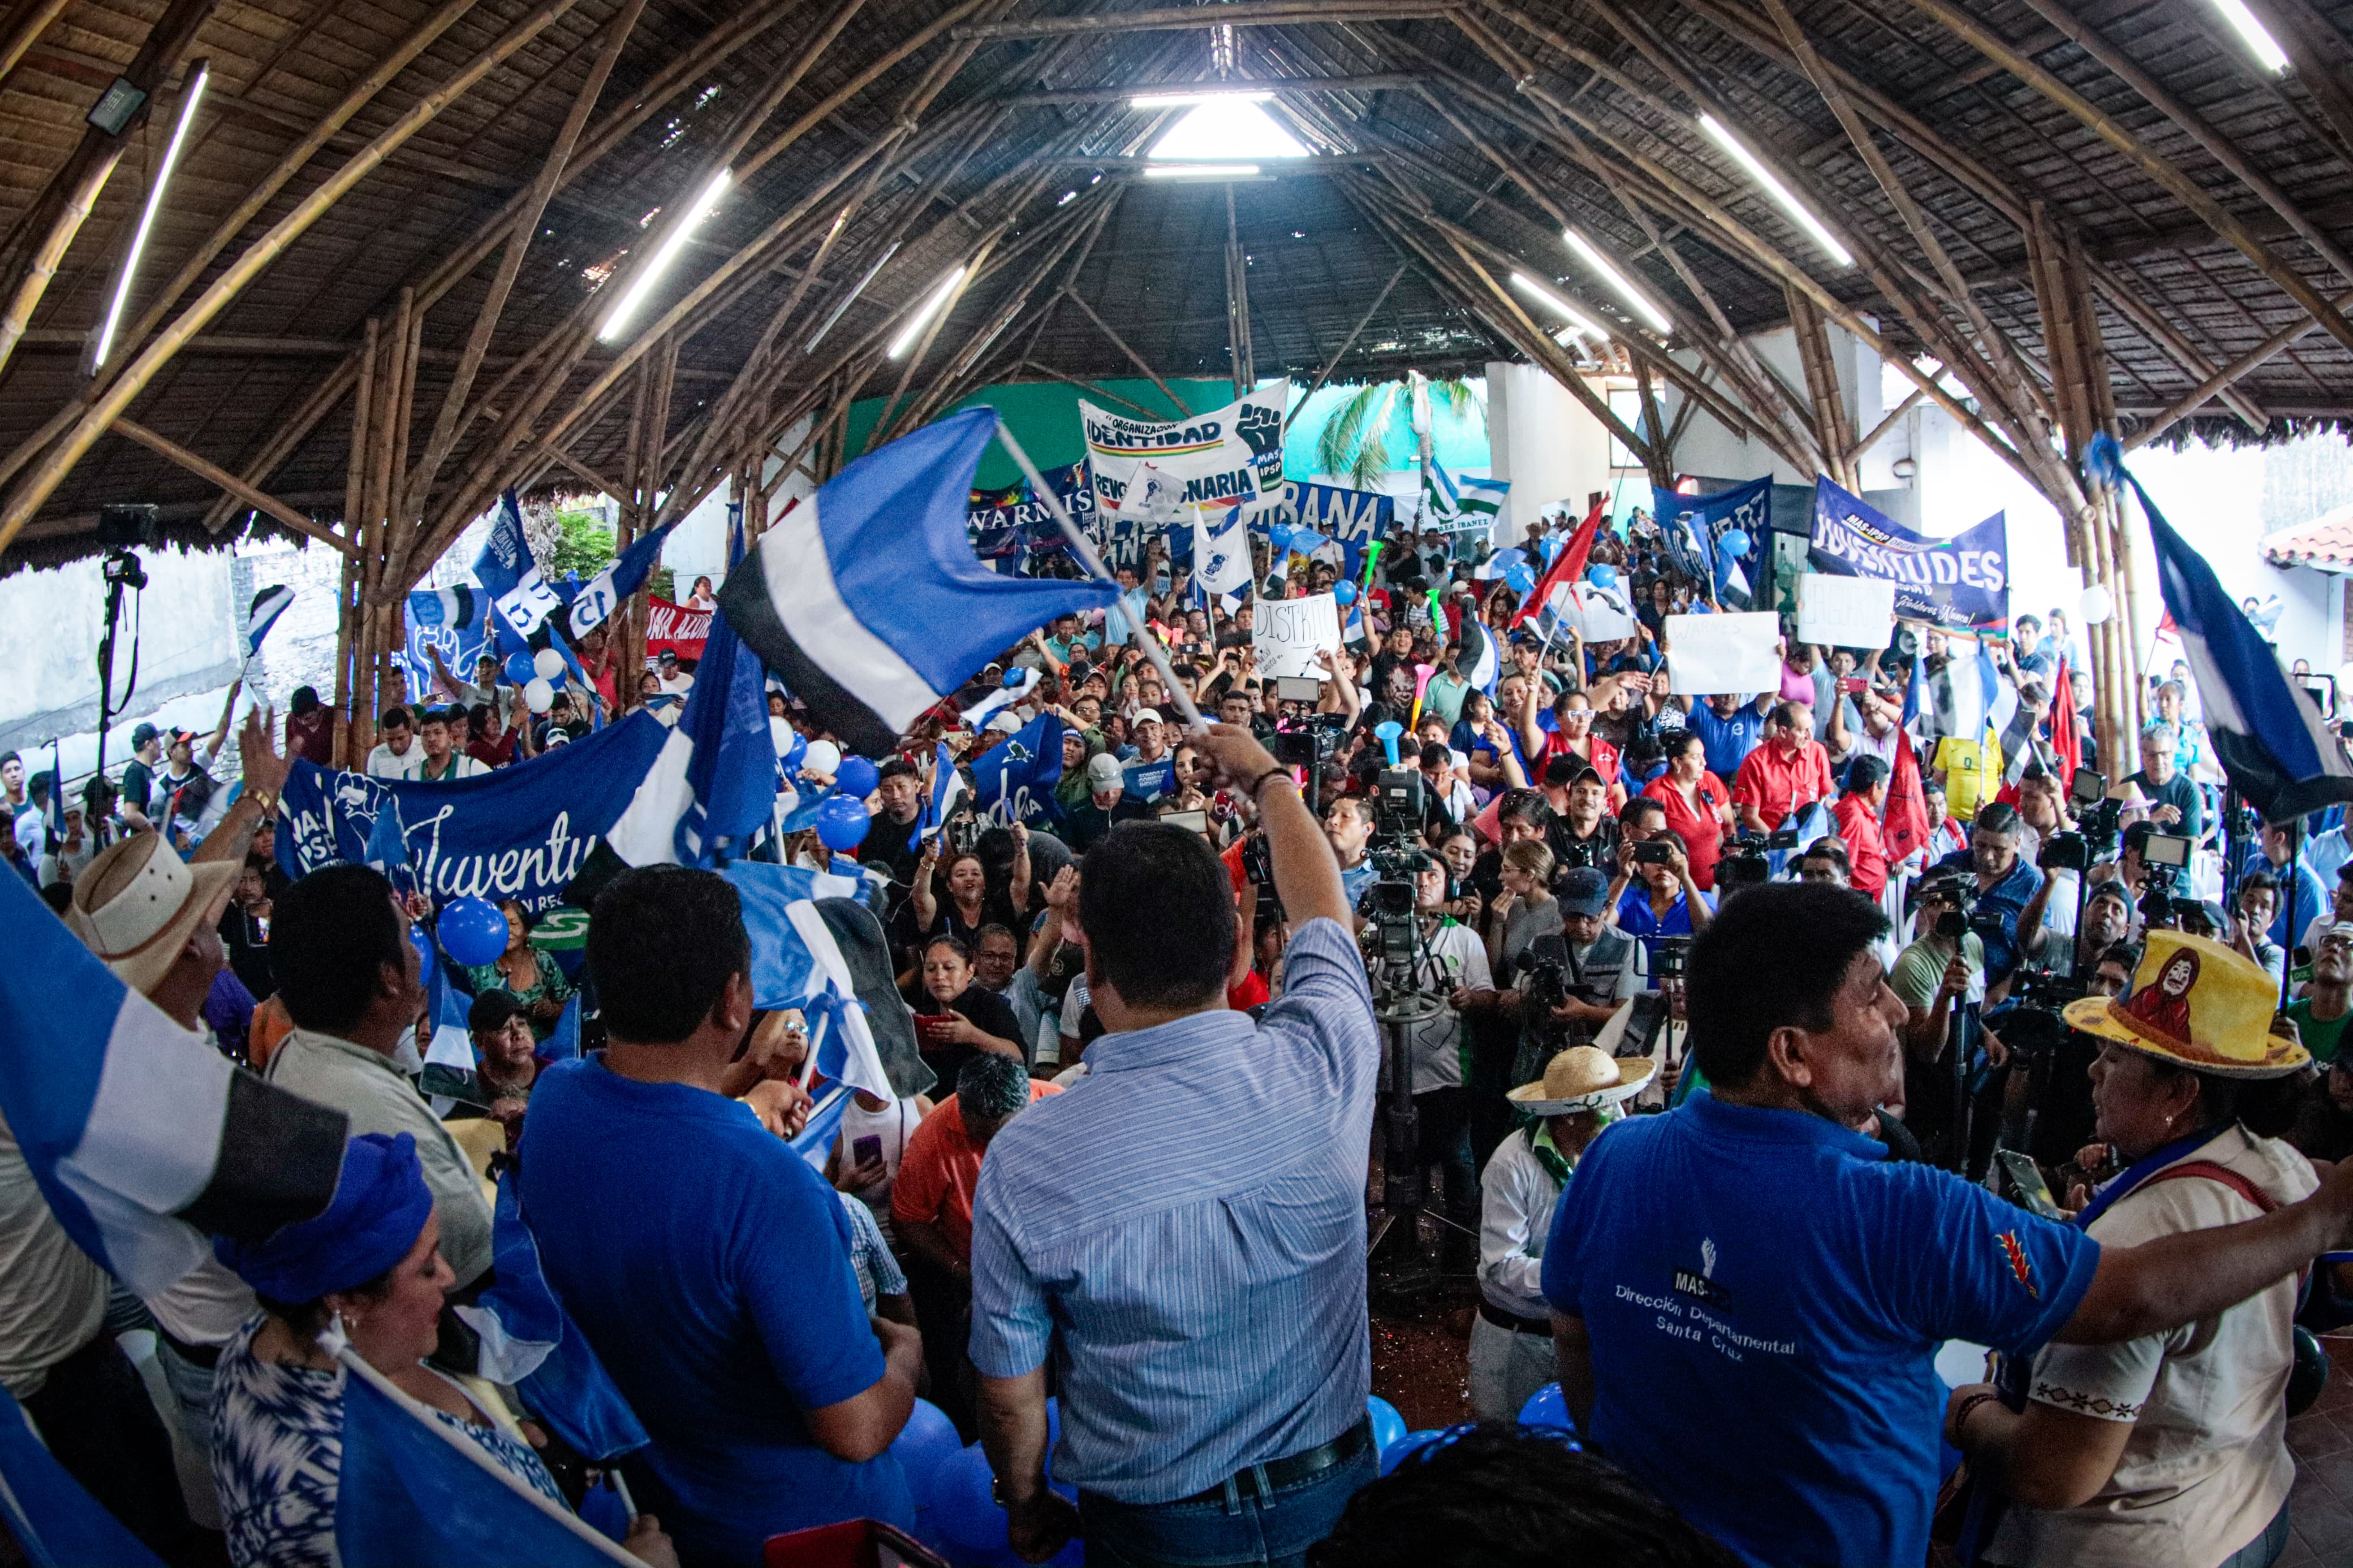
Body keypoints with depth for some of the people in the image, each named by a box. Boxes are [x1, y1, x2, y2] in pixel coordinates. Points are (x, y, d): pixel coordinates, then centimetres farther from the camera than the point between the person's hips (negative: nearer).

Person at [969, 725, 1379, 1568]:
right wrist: (1265, 778, 18)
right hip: (1330, 1492, 2)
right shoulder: (1321, 1067, -22)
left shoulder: (1023, 1161, -25)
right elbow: (1321, 910, 0)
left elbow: (1009, 1392, -12)